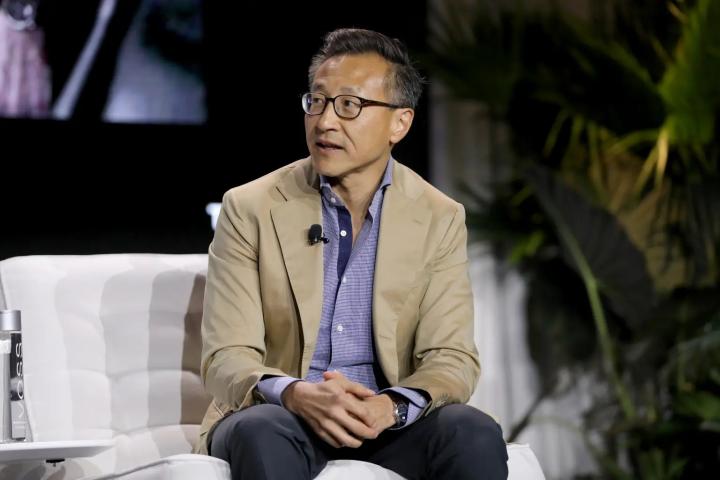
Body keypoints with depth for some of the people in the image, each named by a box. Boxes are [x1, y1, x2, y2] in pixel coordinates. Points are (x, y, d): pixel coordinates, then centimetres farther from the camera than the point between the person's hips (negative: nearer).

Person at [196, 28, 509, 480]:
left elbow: (451, 358, -3)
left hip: (387, 420, 2)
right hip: (277, 414, -2)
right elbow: (227, 359, -8)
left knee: (474, 433, -29)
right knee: (260, 433, -36)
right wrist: (297, 395, -31)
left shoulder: (440, 220, 3)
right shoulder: (250, 209, -2)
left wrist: (392, 406, -27)